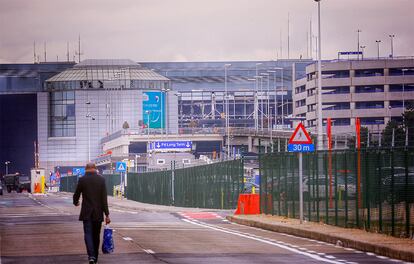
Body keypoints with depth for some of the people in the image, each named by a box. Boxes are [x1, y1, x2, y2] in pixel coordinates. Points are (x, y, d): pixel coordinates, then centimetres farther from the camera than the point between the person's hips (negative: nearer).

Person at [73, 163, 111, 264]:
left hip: (87, 213, -2)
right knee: (96, 236, 13)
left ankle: (91, 256, -22)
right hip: (98, 213, 2)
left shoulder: (82, 180, -5)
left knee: (88, 234, -3)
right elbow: (104, 198, -5)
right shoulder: (101, 179, -2)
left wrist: (76, 202, 29)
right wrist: (106, 214, -3)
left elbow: (76, 194, 5)